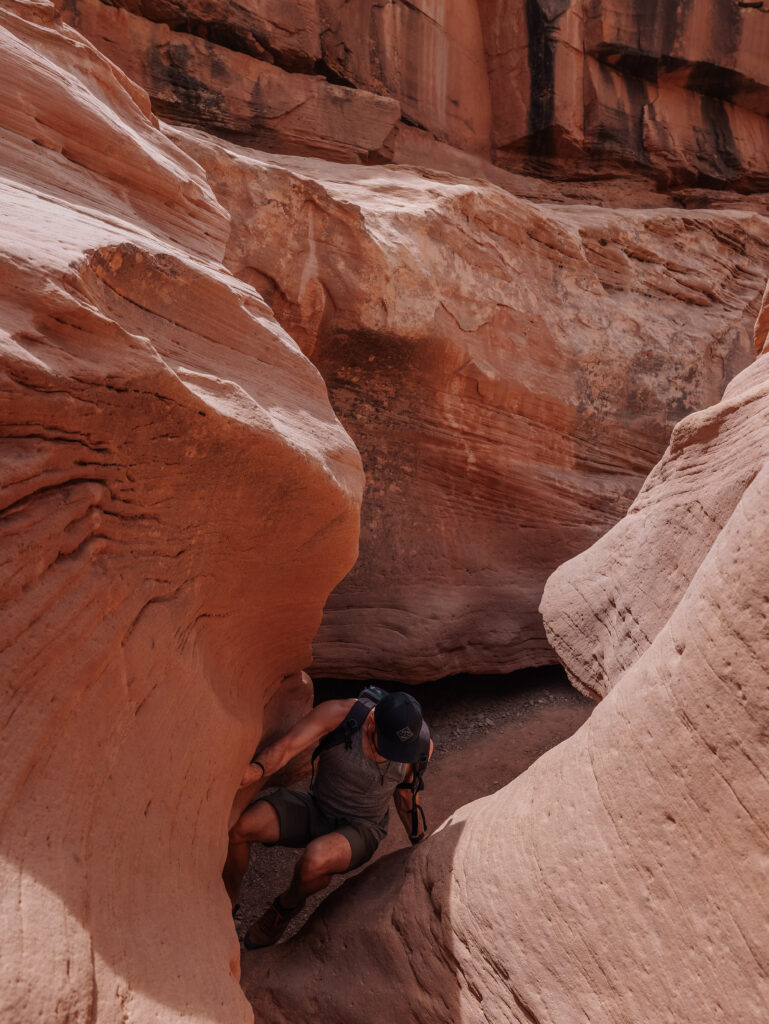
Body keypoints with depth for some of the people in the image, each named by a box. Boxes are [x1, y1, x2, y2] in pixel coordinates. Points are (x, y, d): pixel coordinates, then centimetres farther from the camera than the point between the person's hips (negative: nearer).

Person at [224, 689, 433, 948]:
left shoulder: (421, 744, -18)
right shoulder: (338, 713, -25)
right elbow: (284, 747, -31)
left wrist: (422, 847, 10)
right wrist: (257, 769, -52)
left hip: (361, 829, -1)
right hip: (315, 808, 1)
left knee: (315, 860, -34)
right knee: (235, 826, -22)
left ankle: (288, 906, 2)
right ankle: (228, 904, 7)